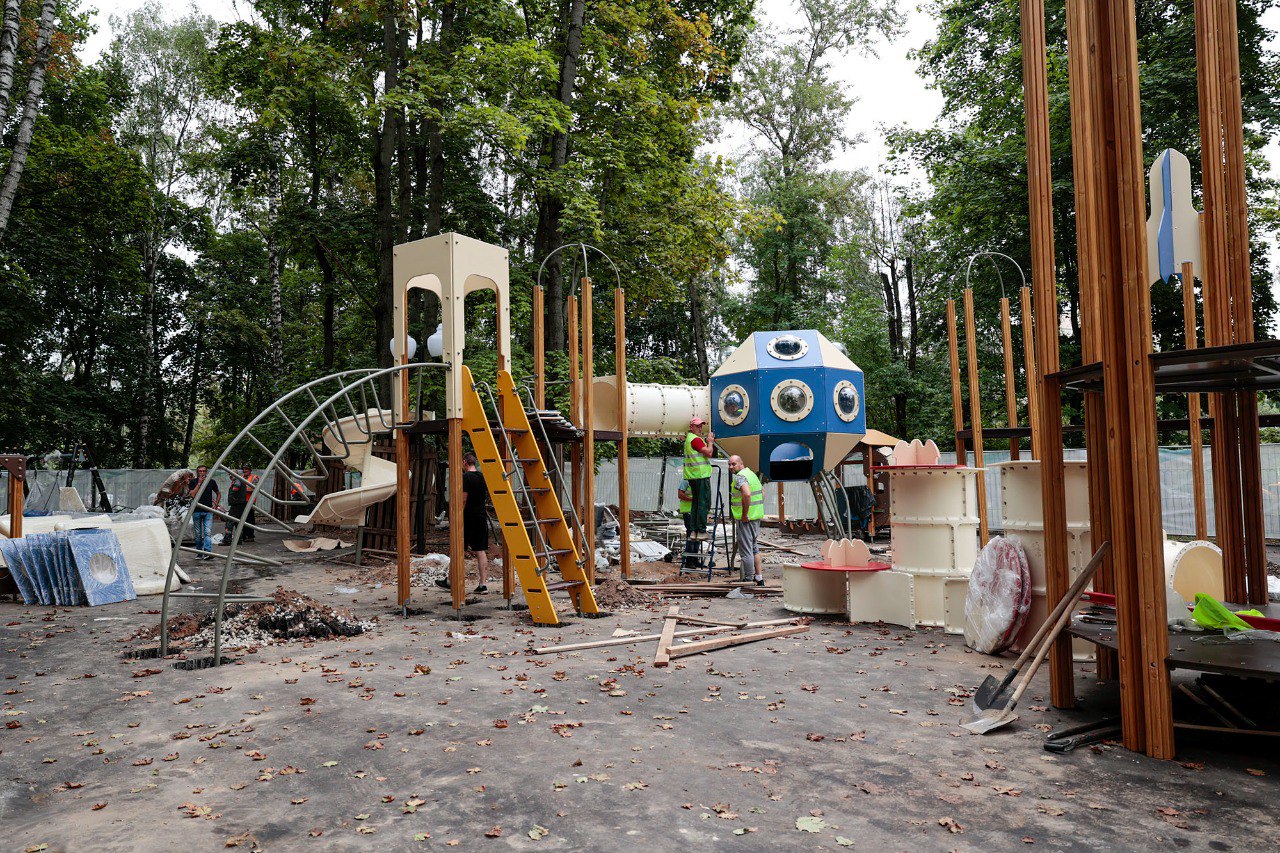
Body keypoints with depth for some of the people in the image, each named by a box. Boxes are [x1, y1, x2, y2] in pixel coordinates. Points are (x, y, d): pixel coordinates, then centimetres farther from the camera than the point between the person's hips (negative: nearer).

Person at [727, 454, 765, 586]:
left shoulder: (740, 476, -16)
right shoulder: (752, 473, 16)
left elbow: (747, 494, -32)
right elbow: (762, 491, 28)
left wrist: (745, 514, -24)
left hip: (746, 519, -10)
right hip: (756, 516, 10)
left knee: (746, 550, -3)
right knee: (754, 548, 17)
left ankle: (748, 580, 2)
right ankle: (759, 579, 20)